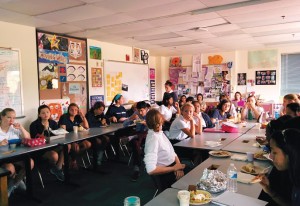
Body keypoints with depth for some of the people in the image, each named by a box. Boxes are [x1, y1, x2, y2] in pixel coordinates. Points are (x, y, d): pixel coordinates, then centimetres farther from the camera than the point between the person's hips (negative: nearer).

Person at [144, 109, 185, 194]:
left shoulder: (160, 133, 3)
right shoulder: (153, 138, -23)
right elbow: (151, 169, -28)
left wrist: (178, 166, -9)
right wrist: (174, 168, -19)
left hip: (172, 166, 8)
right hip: (163, 174, -8)